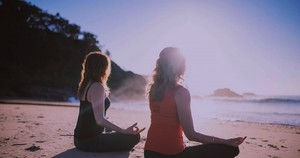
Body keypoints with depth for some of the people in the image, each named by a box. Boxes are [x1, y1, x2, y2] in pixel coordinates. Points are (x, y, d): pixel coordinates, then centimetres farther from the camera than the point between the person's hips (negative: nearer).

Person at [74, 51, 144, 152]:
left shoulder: (87, 84, 9)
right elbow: (100, 119, -29)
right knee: (134, 137, -14)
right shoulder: (97, 87, -19)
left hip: (82, 138, 10)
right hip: (89, 141, -10)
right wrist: (125, 131, -31)